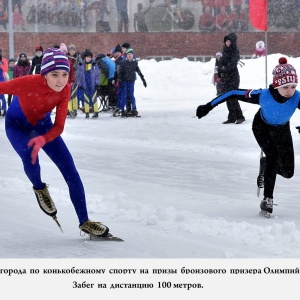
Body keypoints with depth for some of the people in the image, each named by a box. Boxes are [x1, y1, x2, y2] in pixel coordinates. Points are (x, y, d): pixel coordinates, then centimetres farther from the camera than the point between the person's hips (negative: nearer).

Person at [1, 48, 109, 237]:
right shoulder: (29, 83, -38)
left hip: (42, 123, 4)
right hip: (17, 124, -4)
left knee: (70, 169, -3)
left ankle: (84, 222, 8)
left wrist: (43, 140, -42)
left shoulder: (65, 89, -24)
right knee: (30, 157, -34)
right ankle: (40, 189, 2)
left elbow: (59, 126, -23)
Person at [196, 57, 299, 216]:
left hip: (282, 130, 3)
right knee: (272, 156, -25)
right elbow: (234, 94, -28)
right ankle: (267, 198, -12)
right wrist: (208, 107, -25)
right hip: (262, 127, -2)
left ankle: (265, 165, 32)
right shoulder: (263, 95, -38)